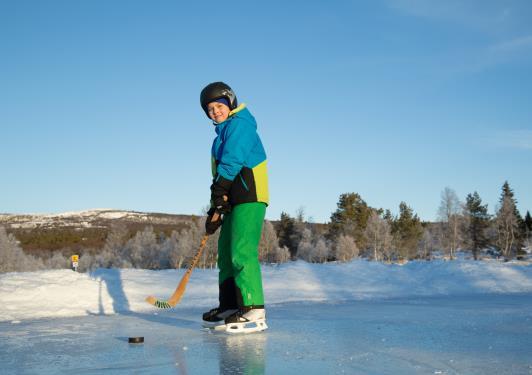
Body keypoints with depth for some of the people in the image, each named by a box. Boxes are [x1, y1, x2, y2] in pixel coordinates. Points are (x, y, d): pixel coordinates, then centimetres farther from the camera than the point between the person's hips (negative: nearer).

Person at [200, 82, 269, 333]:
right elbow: (221, 170, 24)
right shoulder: (225, 131, 25)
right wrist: (216, 208, 16)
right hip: (234, 199, 11)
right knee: (226, 251, 12)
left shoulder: (239, 124, -6)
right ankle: (229, 307, 18)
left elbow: (231, 163, -17)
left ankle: (253, 312, -22)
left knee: (242, 251, -19)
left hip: (249, 197, -11)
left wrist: (218, 191, -16)